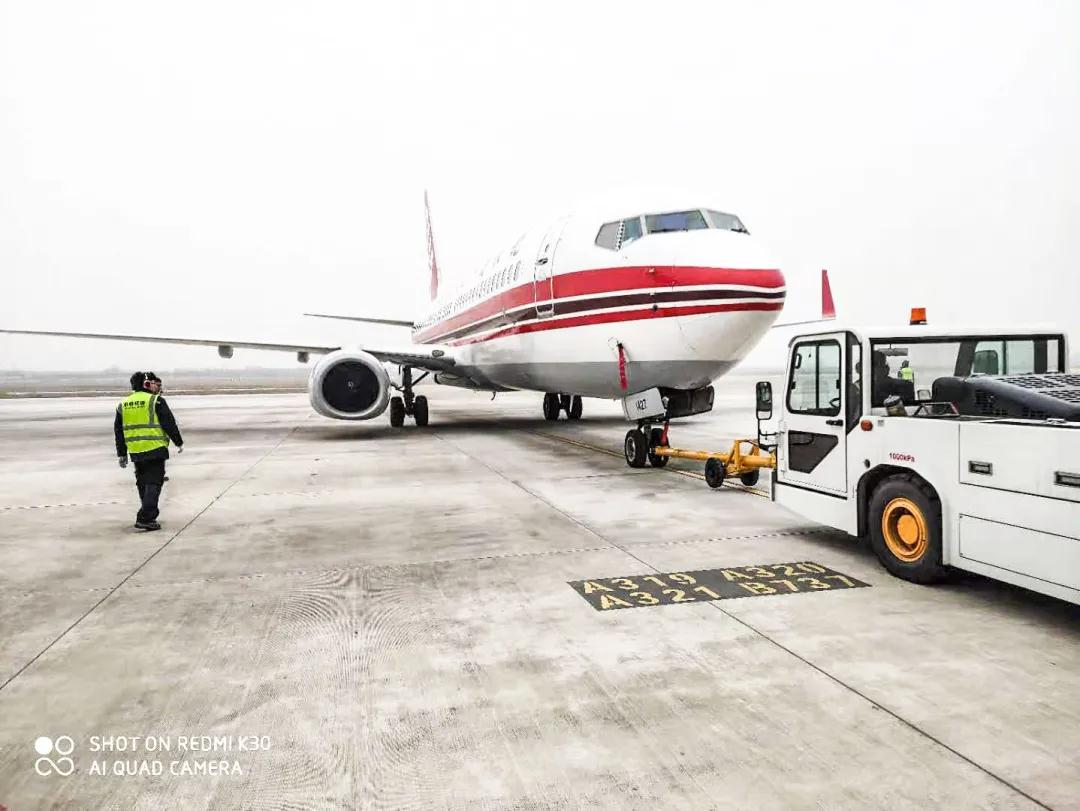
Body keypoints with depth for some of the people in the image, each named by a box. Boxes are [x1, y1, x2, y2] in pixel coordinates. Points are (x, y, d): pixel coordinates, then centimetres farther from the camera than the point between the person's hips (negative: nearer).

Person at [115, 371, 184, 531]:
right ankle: (146, 519, -12)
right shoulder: (156, 401, -7)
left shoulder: (123, 404, 13)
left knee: (143, 483, 18)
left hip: (135, 451, 6)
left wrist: (122, 453, 20)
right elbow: (169, 423, -8)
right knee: (153, 483, -4)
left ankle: (148, 513, 27)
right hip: (155, 449, -6)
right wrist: (179, 442, 4)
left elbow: (118, 431, 15)